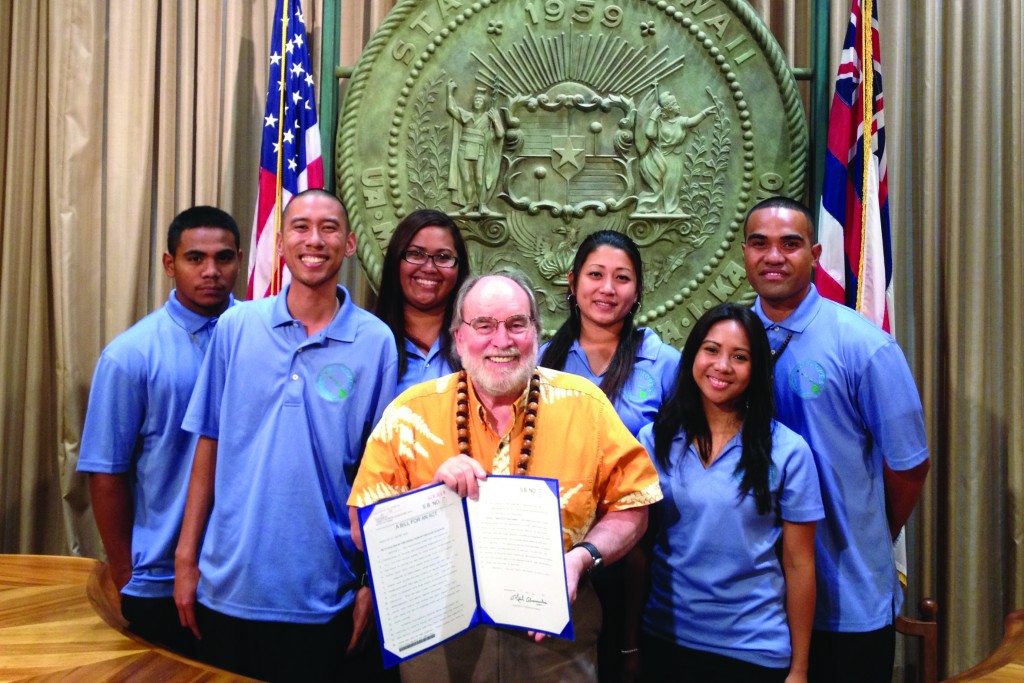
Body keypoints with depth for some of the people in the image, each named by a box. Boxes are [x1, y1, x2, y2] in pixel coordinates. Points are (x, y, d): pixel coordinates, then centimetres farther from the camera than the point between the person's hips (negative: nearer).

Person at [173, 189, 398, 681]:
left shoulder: (375, 342, -6)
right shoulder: (236, 326, -1)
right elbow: (210, 444, 4)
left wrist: (373, 582, -2)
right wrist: (186, 556, 3)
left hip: (321, 597, -1)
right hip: (228, 586, 2)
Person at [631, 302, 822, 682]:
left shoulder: (788, 451, -9)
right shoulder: (654, 440, -3)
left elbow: (798, 565, -4)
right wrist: (630, 644, 2)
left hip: (755, 650, -1)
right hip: (665, 640, 2)